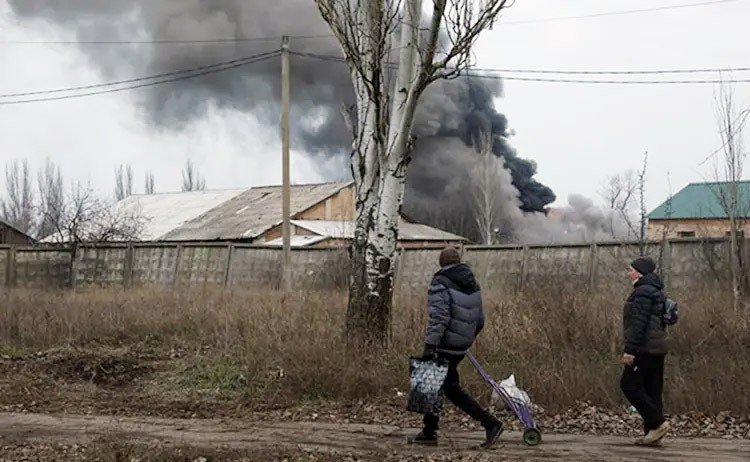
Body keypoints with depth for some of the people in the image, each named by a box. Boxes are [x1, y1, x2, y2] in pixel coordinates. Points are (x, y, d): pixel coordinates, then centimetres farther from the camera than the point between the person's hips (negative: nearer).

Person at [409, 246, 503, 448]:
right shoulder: (473, 285, 11)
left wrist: (429, 345, -24)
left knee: (452, 389, 0)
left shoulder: (440, 284, -12)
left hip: (447, 346, -8)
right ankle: (429, 432, 19)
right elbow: (480, 320, 15)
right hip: (462, 345, 8)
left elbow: (438, 317, -23)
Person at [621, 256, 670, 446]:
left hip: (644, 349, -10)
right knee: (652, 390, 9)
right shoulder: (656, 291, 19)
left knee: (630, 385, -7)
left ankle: (657, 423, -11)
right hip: (657, 348, 10)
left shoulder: (643, 292, -13)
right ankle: (652, 433, 9)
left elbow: (638, 323, -20)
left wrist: (629, 349, -21)